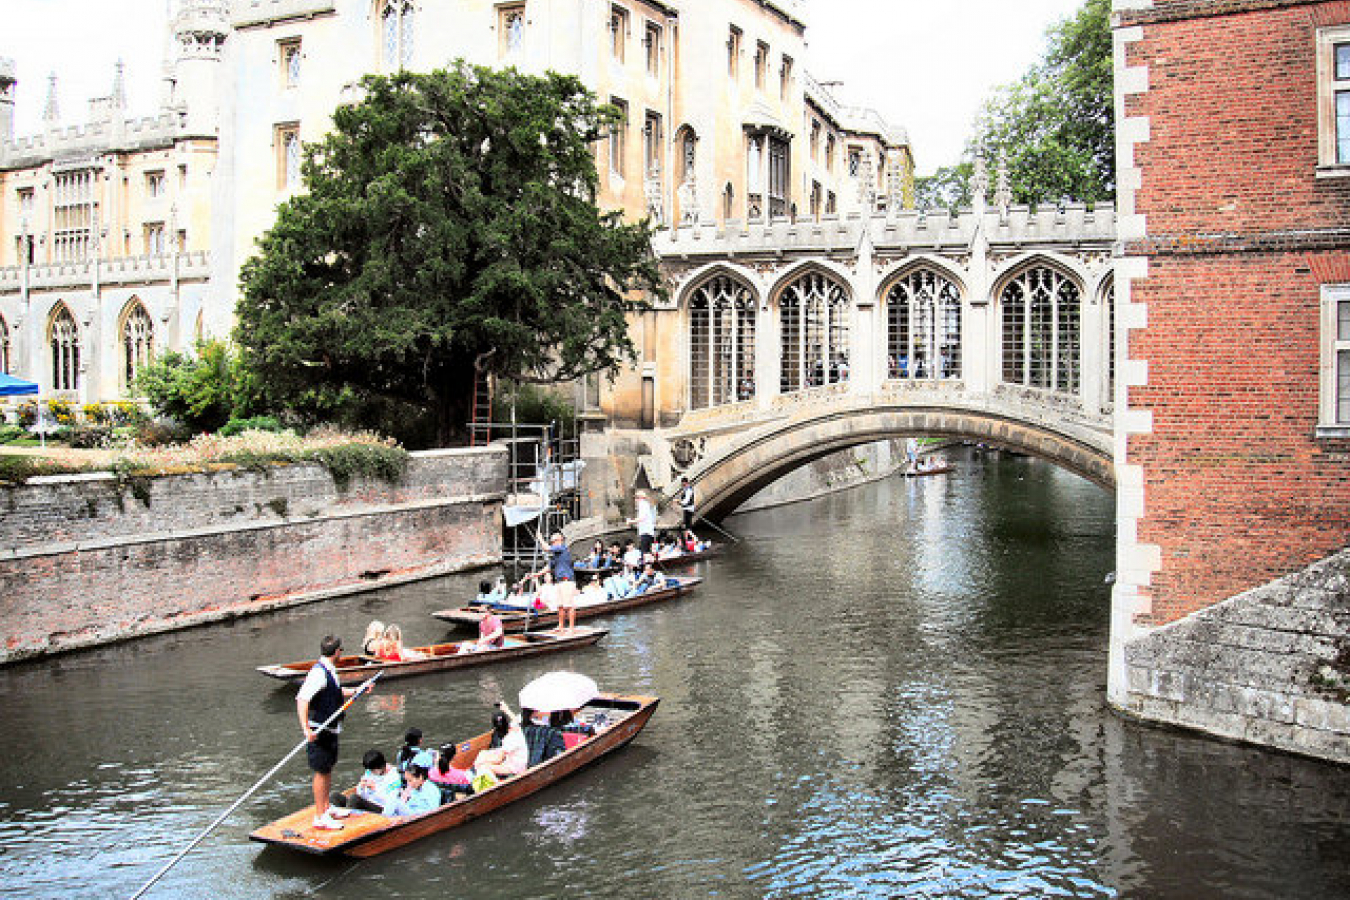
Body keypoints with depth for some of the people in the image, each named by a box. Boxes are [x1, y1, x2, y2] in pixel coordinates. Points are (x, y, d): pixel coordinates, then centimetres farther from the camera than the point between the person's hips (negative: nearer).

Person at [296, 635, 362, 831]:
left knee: (328, 769, 19)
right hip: (319, 731, -9)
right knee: (321, 772, -2)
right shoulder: (319, 673, -22)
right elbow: (302, 699, -30)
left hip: (331, 730, 9)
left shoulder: (330, 671, 8)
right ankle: (320, 818, 5)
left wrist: (356, 691, 31)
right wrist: (306, 729, -37)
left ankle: (326, 808, 32)